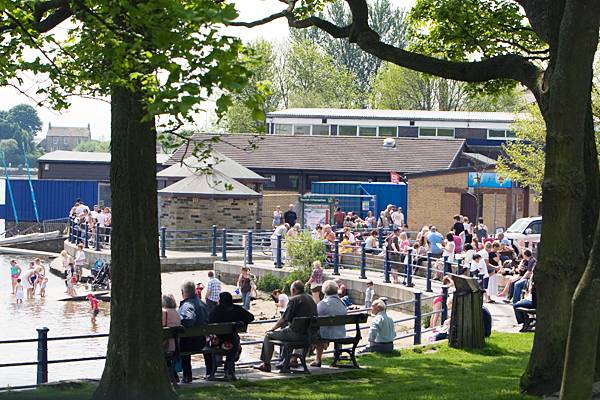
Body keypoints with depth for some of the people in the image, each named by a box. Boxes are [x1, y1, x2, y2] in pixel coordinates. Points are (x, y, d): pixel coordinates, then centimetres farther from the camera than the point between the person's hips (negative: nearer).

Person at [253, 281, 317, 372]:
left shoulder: (294, 300, -13)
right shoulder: (310, 299, 10)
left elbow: (284, 319, -14)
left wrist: (272, 329, 2)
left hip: (297, 333, -8)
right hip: (309, 333, 8)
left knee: (268, 335, 8)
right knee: (284, 329, 36)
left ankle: (266, 364, 10)